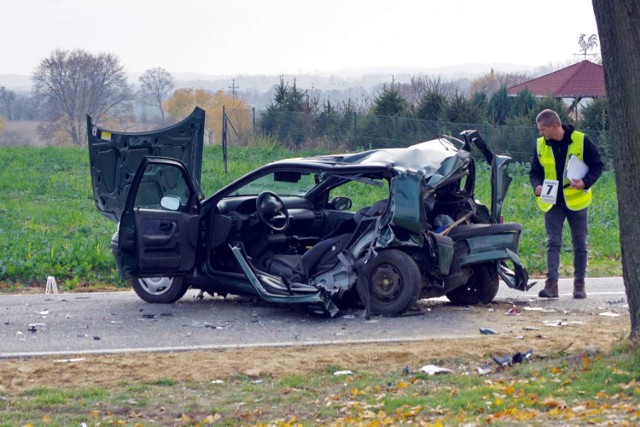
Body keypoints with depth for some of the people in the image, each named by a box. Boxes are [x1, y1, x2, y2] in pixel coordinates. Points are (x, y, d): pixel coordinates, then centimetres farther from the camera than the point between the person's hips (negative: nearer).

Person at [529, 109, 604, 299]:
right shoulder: (541, 144, 1)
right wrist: (537, 185, -12)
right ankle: (551, 283, -9)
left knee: (580, 244, 5)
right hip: (552, 202, 2)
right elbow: (535, 171, 10)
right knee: (553, 243, -5)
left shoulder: (581, 141, -10)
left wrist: (586, 182, -19)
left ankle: (579, 283, 13)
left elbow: (597, 165, -2)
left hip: (576, 201, -2)